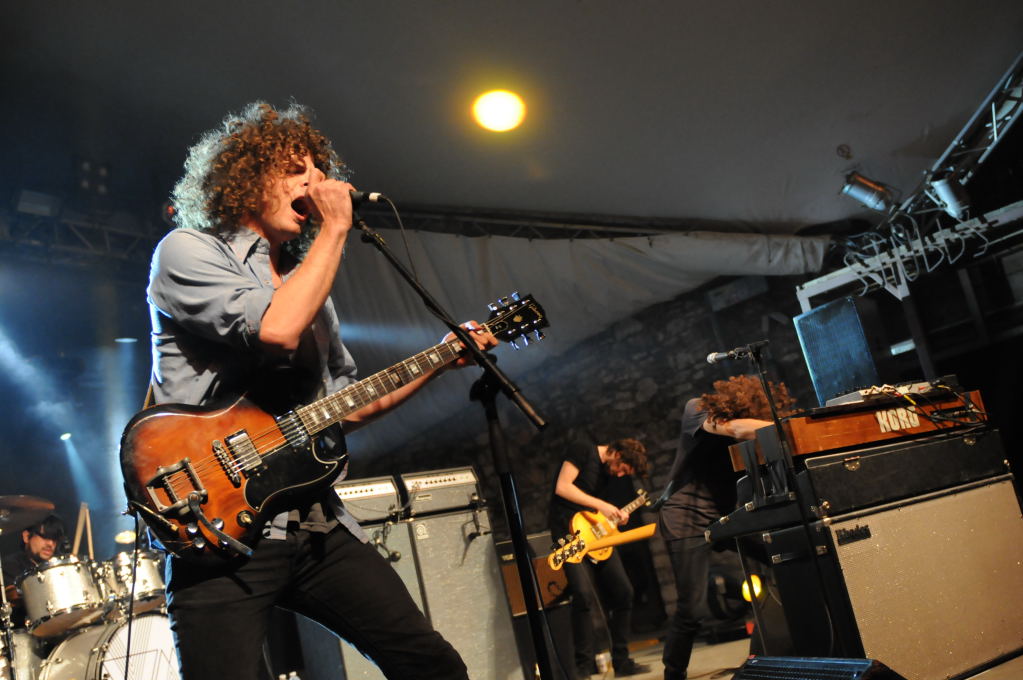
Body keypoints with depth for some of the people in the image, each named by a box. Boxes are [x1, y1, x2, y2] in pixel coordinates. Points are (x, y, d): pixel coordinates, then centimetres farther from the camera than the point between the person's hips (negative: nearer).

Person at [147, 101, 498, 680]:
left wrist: (440, 362, 13)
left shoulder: (309, 285, 20)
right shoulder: (186, 251, -2)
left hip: (318, 524, 7)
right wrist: (335, 228, -10)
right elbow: (278, 329, -22)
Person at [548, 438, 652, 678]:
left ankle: (621, 661, 15)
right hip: (570, 532, -8)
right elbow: (562, 487, -17)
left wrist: (614, 516, 5)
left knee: (623, 592, 3)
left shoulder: (608, 469, 17)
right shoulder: (583, 451, -7)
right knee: (584, 595, -20)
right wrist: (601, 505, -16)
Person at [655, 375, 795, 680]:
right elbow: (736, 429, -34)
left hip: (726, 513, 5)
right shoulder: (697, 409, -16)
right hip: (687, 516, -5)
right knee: (692, 608, -9)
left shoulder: (753, 416, 1)